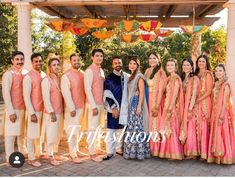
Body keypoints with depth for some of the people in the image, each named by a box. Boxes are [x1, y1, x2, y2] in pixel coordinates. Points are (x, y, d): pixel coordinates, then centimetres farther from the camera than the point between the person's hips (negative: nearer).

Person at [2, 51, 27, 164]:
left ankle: (23, 153, 30)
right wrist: (11, 112, -16)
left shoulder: (25, 73, 9)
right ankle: (10, 157, 13)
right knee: (11, 133, 2)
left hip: (24, 108, 6)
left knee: (22, 132, 16)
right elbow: (6, 94, -13)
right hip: (14, 109, -6)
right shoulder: (8, 74, -9)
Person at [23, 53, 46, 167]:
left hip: (44, 109, 6)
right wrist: (32, 113, -17)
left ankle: (39, 153, 31)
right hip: (34, 110, -6)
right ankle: (31, 158, 14)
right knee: (32, 134, 3)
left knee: (41, 133, 16)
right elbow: (26, 96, -14)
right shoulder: (28, 77, -11)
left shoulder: (44, 75, 8)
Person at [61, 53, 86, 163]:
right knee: (72, 131, -1)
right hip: (72, 108, -5)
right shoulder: (66, 75, -7)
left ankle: (75, 150, 27)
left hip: (82, 107, 5)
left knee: (77, 130, 14)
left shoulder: (83, 74, 9)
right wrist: (71, 108, -16)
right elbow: (66, 93, -12)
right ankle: (73, 154, 6)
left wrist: (86, 104, 8)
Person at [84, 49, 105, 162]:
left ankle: (95, 148, 25)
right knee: (92, 128, -1)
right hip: (94, 104, -8)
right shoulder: (89, 70, -11)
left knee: (97, 128, 14)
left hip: (101, 103, 8)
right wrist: (93, 106, -19)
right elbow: (87, 89, -16)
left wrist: (103, 103, 10)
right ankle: (92, 153, 8)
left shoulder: (101, 70, 13)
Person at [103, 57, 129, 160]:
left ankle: (119, 148, 25)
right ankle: (110, 152, 7)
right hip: (113, 108, -3)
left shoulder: (127, 77, 6)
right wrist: (113, 107, -13)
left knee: (121, 129, 11)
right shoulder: (109, 79, -2)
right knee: (111, 130, -1)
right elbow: (107, 95, -7)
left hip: (124, 108, 3)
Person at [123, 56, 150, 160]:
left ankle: (139, 151, 0)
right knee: (130, 127, 9)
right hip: (130, 104, 8)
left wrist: (139, 106, -19)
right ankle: (131, 151, 16)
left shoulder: (139, 76, -7)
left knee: (137, 127, -6)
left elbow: (142, 92, -13)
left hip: (137, 104, -8)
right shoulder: (130, 77, 16)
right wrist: (128, 105, 11)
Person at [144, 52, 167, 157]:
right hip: (147, 100, 6)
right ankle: (148, 148, 18)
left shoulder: (161, 72, -7)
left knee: (155, 123, -1)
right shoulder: (147, 71, 12)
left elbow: (161, 90, -12)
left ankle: (155, 149, 10)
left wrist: (157, 106, -17)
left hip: (156, 101, -6)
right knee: (148, 123, 8)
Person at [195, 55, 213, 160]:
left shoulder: (208, 74, -2)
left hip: (204, 102, -5)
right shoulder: (196, 74, 15)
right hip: (196, 102, 5)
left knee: (203, 126, -5)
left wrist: (199, 100, -14)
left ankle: (204, 152, 1)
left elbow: (209, 91, -8)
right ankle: (197, 150, 11)